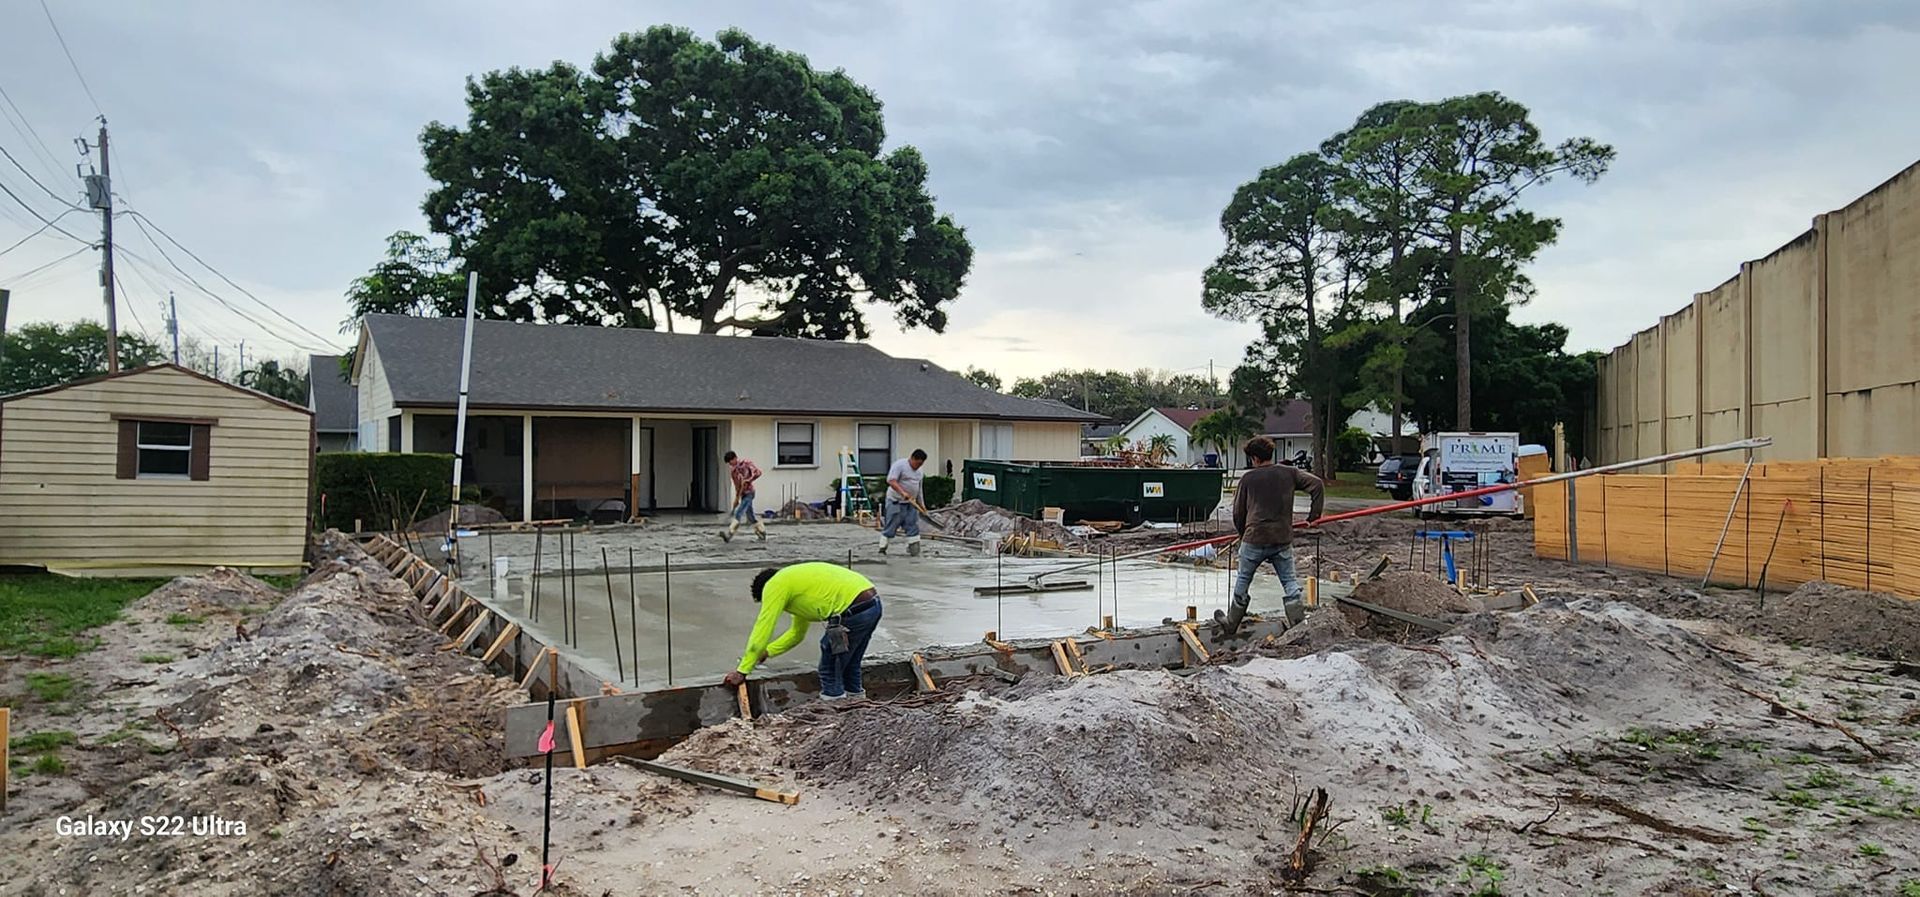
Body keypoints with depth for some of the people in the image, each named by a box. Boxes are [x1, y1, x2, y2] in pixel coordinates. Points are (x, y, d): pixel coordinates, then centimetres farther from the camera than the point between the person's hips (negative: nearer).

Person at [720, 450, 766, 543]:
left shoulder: (746, 463, -11)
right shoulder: (732, 468, 8)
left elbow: (758, 472, -20)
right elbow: (736, 484, 12)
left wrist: (747, 481, -23)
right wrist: (736, 498, 8)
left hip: (748, 493, -8)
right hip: (742, 494, 8)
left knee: (739, 513, -17)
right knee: (750, 515, 11)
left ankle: (729, 534, -25)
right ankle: (762, 533, 21)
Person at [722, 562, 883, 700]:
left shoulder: (774, 585, 3)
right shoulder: (797, 582, 31)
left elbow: (762, 630, 2)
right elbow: (797, 632, 39)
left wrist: (742, 671, 9)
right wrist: (765, 652, 40)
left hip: (855, 611, -10)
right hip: (873, 603, 10)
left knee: (830, 671, 5)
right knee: (849, 666, 27)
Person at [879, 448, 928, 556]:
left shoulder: (919, 472, 14)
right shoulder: (899, 465, -12)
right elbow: (891, 481, -23)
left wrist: (921, 504, 20)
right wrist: (902, 492, -34)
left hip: (911, 503, 8)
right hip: (896, 502, -7)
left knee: (913, 527, 4)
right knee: (890, 527, -4)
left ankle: (915, 551, 7)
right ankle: (882, 550, 4)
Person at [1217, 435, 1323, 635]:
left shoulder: (1248, 478, -4)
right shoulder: (1289, 473, 2)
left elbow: (1238, 512, 2)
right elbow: (1316, 484, -2)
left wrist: (1243, 534, 19)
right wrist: (1314, 514, 6)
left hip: (1254, 539, -2)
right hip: (1283, 539, 2)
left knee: (1243, 581, 13)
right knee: (1290, 581, 10)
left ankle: (1231, 623, 26)